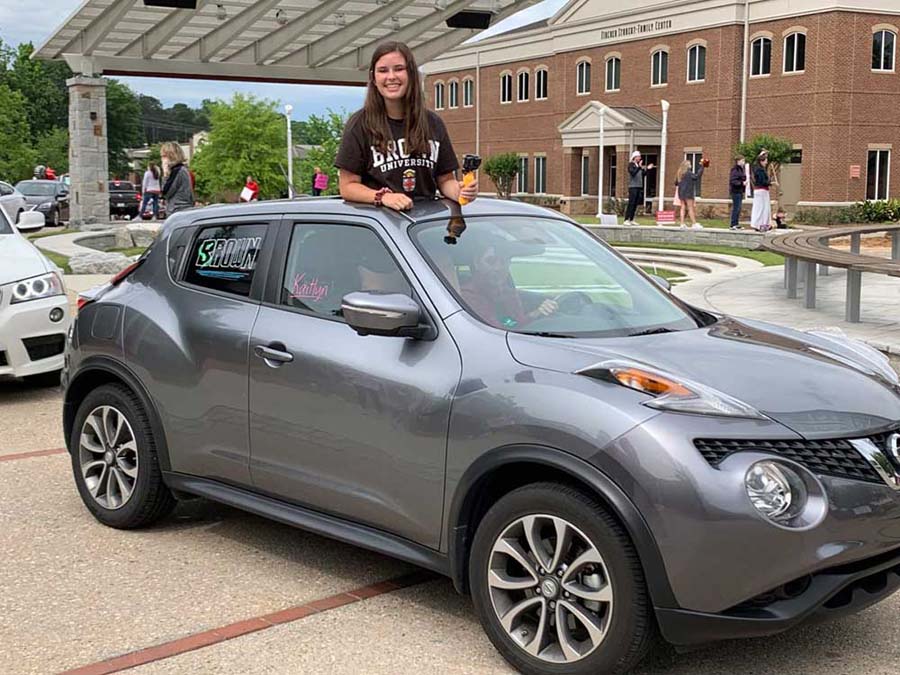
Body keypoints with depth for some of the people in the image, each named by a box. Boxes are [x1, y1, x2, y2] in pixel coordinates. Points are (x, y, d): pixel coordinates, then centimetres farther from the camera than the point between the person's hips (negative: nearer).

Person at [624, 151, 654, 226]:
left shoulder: (639, 165, 17)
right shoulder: (631, 164, -4)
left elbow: (642, 174, 18)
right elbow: (633, 173, -19)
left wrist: (647, 169, 8)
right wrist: (639, 167, -28)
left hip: (639, 187, 8)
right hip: (633, 186, -8)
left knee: (635, 204, 7)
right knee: (631, 204, -10)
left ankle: (631, 220, 12)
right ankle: (626, 220, -9)